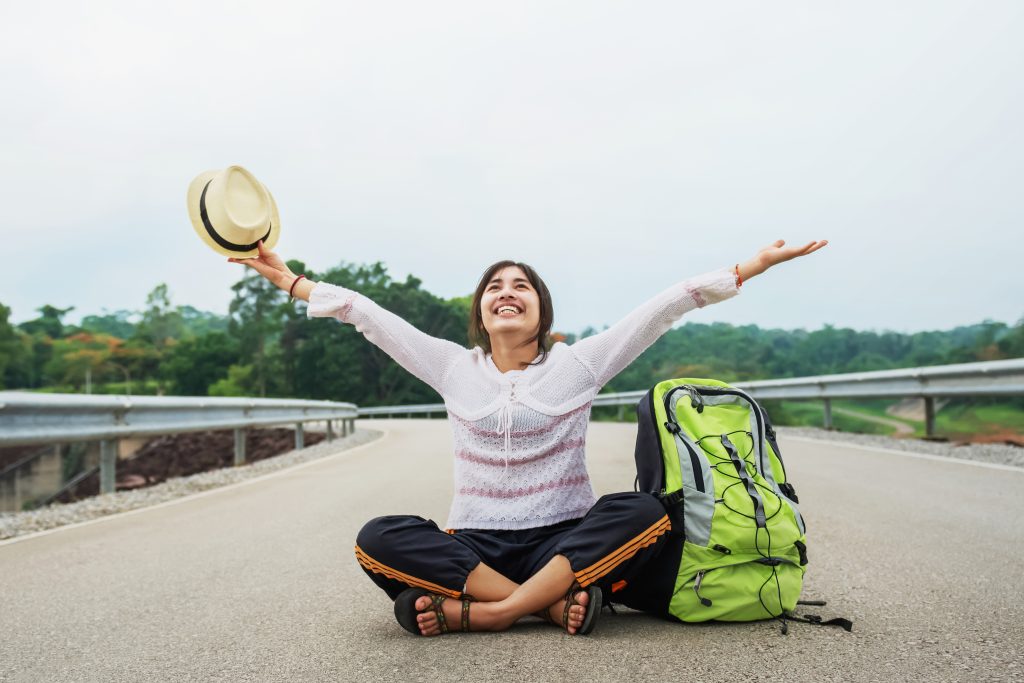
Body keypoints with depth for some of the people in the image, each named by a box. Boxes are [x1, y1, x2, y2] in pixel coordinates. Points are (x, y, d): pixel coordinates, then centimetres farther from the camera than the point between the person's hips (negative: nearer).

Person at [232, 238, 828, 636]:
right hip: (473, 544, 1)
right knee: (379, 539, -26)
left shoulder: (579, 363, 3)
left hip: (565, 541, 0)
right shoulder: (454, 368, 8)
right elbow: (368, 315, 8)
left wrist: (754, 265, -5)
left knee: (644, 512, -31)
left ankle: (472, 611, -32)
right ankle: (552, 602, -27)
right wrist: (289, 279, 9)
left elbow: (668, 306, -3)